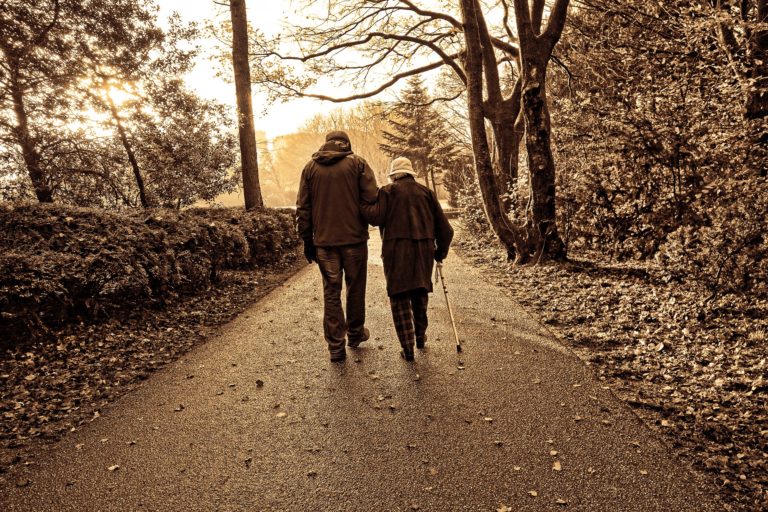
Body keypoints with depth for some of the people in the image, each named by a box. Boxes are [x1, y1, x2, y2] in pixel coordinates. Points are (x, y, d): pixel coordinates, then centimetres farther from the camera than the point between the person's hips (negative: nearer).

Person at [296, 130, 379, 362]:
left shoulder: (310, 167, 8)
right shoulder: (357, 163, 0)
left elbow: (302, 208, 6)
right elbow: (372, 199, -10)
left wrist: (307, 241, 11)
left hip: (324, 241, 2)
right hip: (354, 238, -2)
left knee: (331, 293, 7)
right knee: (355, 288, 15)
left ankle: (336, 346, 10)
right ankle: (355, 333, 30)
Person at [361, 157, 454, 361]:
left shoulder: (387, 191, 4)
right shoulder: (426, 192, 14)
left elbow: (376, 217, -12)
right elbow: (444, 226, 11)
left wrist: (360, 204, 2)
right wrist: (441, 250, 22)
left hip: (397, 249, -3)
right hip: (424, 250, 4)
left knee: (399, 297, 3)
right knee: (420, 294, 20)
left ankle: (407, 347, 1)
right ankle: (420, 336, 33)